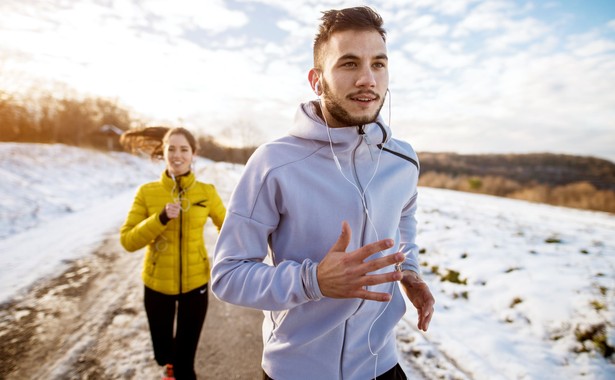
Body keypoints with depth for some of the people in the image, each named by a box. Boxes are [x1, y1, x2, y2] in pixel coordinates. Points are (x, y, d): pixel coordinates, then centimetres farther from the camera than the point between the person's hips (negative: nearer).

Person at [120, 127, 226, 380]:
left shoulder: (207, 192, -10)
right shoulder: (147, 192, -10)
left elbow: (227, 227, 6)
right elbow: (128, 241, -11)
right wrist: (161, 219, -25)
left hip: (194, 283, -1)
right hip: (157, 284, 1)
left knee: (185, 359, 5)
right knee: (163, 354, 20)